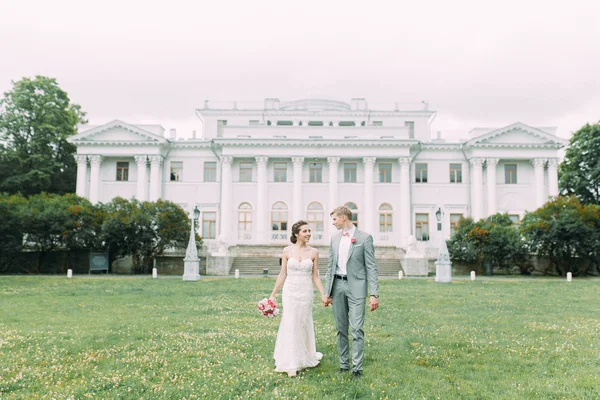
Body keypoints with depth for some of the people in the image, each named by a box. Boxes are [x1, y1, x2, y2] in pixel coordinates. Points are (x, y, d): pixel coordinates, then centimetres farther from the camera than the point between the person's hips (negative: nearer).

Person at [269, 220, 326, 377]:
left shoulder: (313, 252, 0)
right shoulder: (287, 251, -2)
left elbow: (315, 276, 4)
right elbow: (282, 275, 3)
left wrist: (324, 294, -2)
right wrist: (273, 295, 4)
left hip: (306, 292, 1)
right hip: (290, 292, -1)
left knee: (304, 324, 12)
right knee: (290, 325, -1)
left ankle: (304, 357, 35)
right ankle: (291, 364, 8)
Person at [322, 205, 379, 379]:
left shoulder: (365, 238, -5)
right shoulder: (334, 238, 10)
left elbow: (371, 267, -7)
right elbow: (330, 266, 13)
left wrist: (374, 294, -13)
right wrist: (326, 291, 9)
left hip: (356, 286, -5)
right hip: (337, 285, 5)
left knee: (356, 329, -7)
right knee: (341, 329, 10)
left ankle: (357, 368, 0)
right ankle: (343, 365, 20)